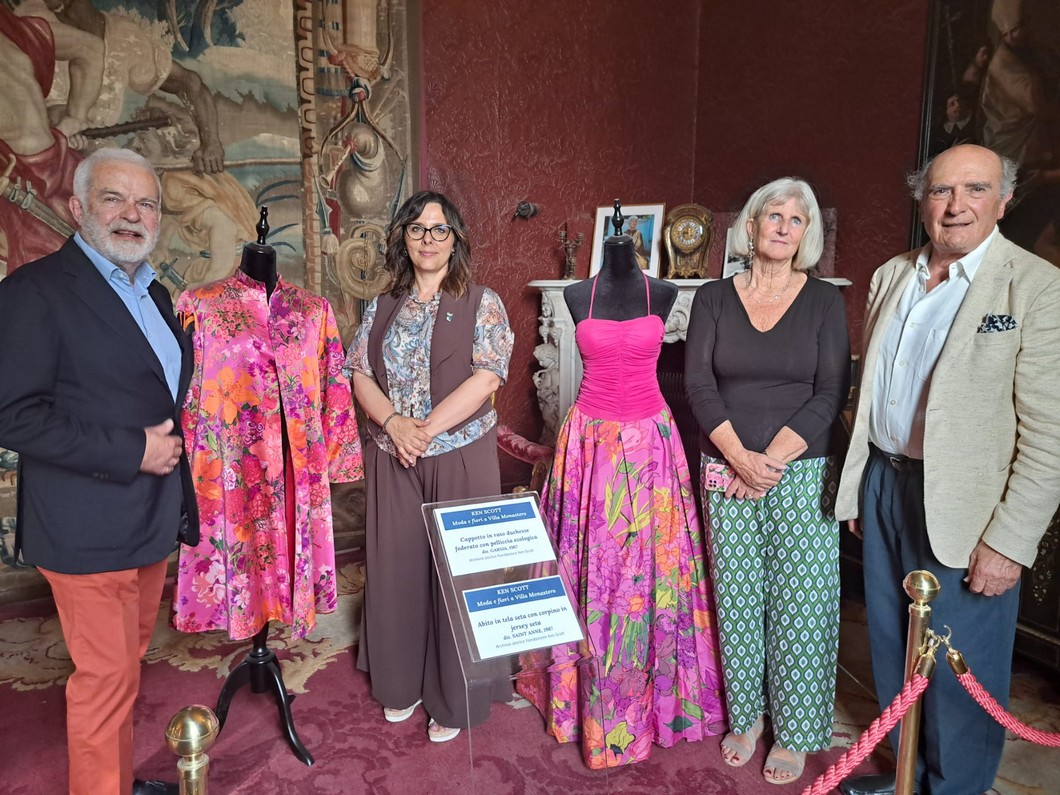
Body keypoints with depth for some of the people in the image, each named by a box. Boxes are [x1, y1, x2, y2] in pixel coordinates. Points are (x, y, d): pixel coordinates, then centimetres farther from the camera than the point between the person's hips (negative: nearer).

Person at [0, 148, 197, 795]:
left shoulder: (154, 294, 13)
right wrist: (131, 452, -20)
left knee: (126, 665, 20)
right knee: (106, 679, 3)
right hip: (90, 528, -8)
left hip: (152, 521, 8)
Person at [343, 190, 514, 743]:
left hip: (460, 456, -3)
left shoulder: (482, 303, -1)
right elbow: (360, 375, 5)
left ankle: (453, 700, 22)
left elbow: (486, 377, -12)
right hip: (392, 461, 4)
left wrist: (426, 428, -16)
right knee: (396, 568, 11)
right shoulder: (382, 308, 10)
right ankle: (403, 684, 31)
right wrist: (394, 423, -13)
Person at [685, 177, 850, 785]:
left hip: (802, 473, -1)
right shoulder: (714, 298, 3)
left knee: (799, 601, 4)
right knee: (737, 597, 9)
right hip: (728, 472, 1)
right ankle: (746, 714, 29)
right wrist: (740, 457, -15)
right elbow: (699, 384, -3)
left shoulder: (825, 301, 1)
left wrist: (772, 460, -14)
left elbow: (832, 393, -4)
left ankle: (795, 731, 23)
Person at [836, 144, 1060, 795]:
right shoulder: (891, 276, 6)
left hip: (963, 508, -6)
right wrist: (859, 488, 12)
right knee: (894, 650, 19)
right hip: (885, 485, 6)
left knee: (961, 675, 8)